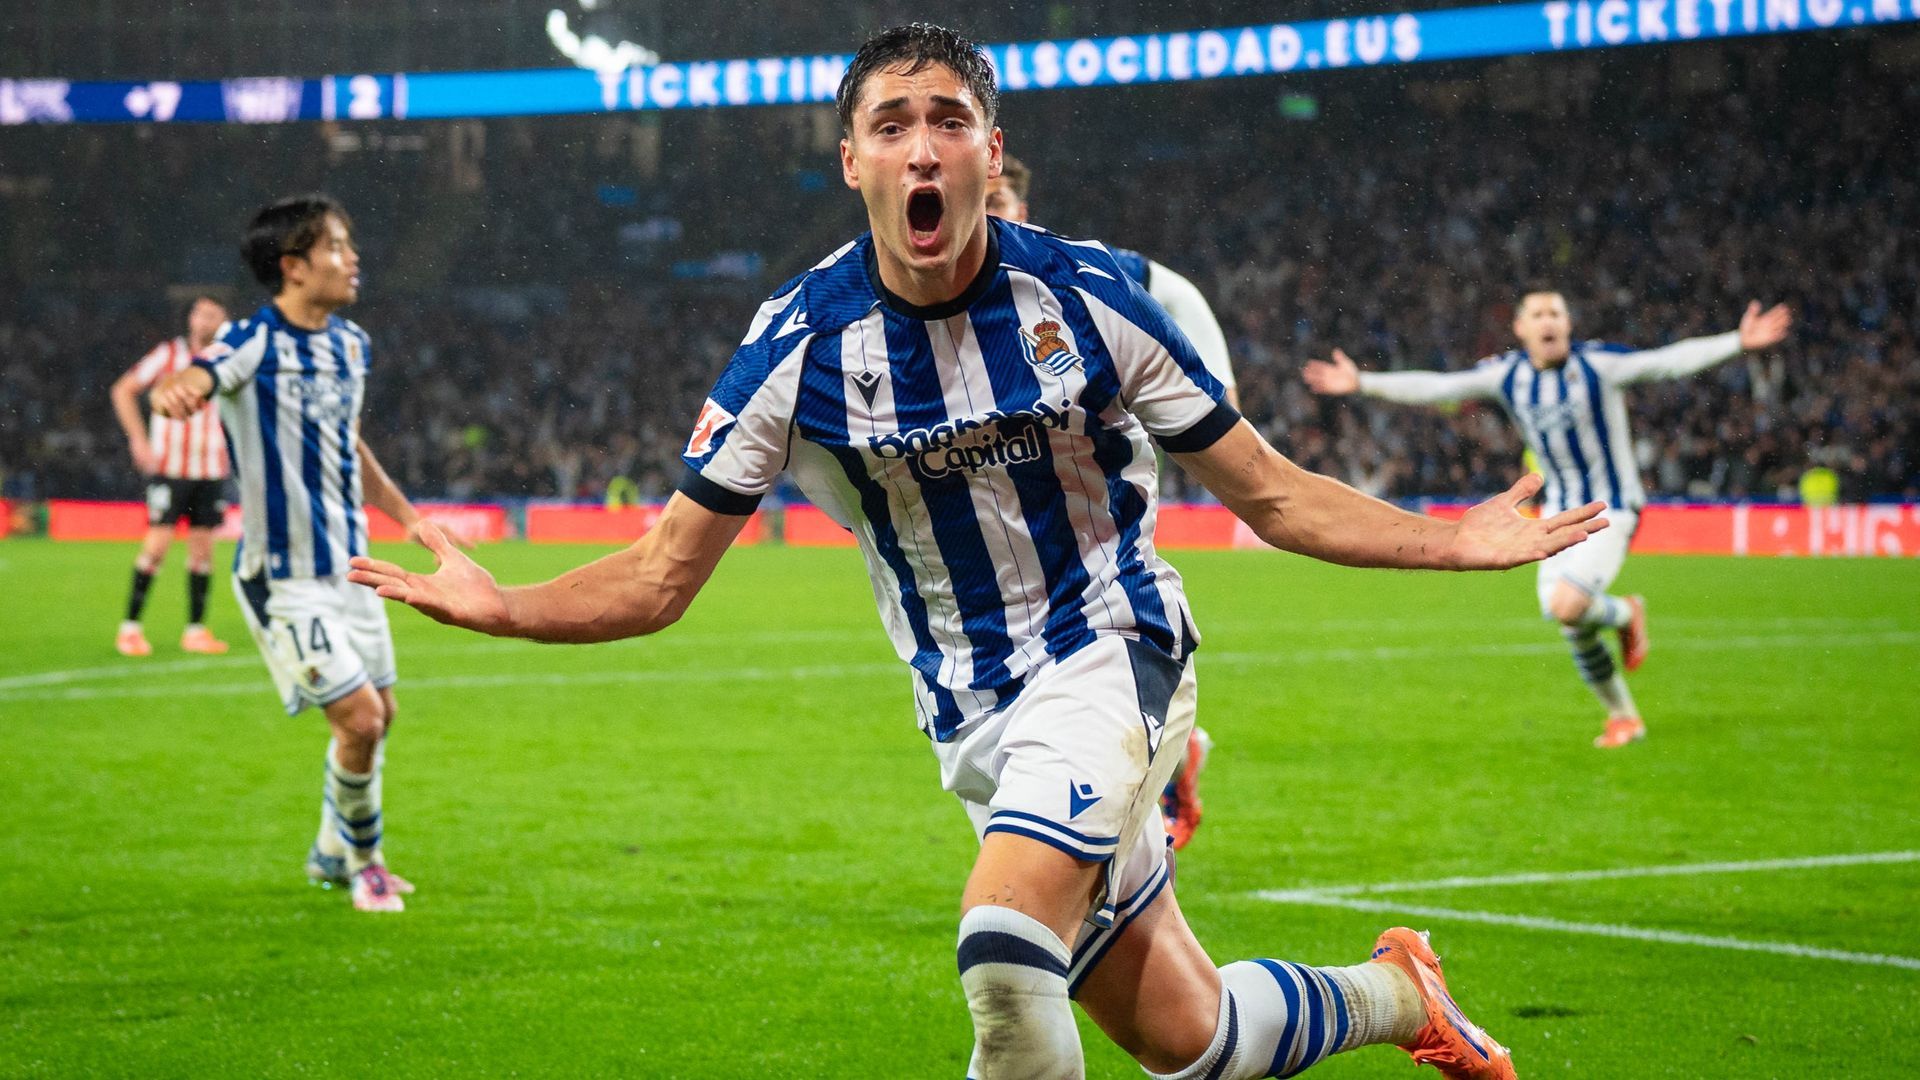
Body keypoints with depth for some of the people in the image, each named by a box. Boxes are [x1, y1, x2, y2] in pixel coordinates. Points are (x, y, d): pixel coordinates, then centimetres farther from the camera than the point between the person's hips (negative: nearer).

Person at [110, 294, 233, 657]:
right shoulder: (169, 354, -2)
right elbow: (122, 391, 2)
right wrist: (139, 440, -6)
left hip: (211, 470, 3)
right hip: (169, 467, -3)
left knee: (203, 547, 3)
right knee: (158, 543, -10)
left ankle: (195, 629, 11)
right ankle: (130, 627, -2)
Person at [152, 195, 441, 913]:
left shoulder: (350, 344, 7)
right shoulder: (254, 342, -16)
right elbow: (193, 381, -37)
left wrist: (407, 516, 26)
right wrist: (175, 391, -61)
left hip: (348, 565, 8)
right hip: (286, 580, -8)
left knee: (378, 714, 15)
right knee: (359, 719, -12)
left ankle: (333, 857, 36)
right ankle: (363, 860, 12)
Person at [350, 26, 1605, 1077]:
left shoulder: (1087, 295, -10)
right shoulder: (798, 346, -8)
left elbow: (1268, 493, -1)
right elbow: (663, 573, -4)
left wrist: (1454, 541, -13)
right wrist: (500, 607, -21)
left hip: (1108, 652, -3)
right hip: (975, 718, 3)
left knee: (1005, 946, -30)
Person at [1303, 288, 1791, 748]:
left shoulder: (1597, 364, -14)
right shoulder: (1507, 374, -2)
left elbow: (1669, 360, -21)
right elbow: (1436, 386, 0)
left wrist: (1738, 342, -33)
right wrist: (1362, 383, -4)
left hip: (1612, 509, -5)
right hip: (1560, 512, 5)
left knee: (1566, 604, -25)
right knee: (1571, 629, 2)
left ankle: (1625, 615, 10)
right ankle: (1623, 716, 24)